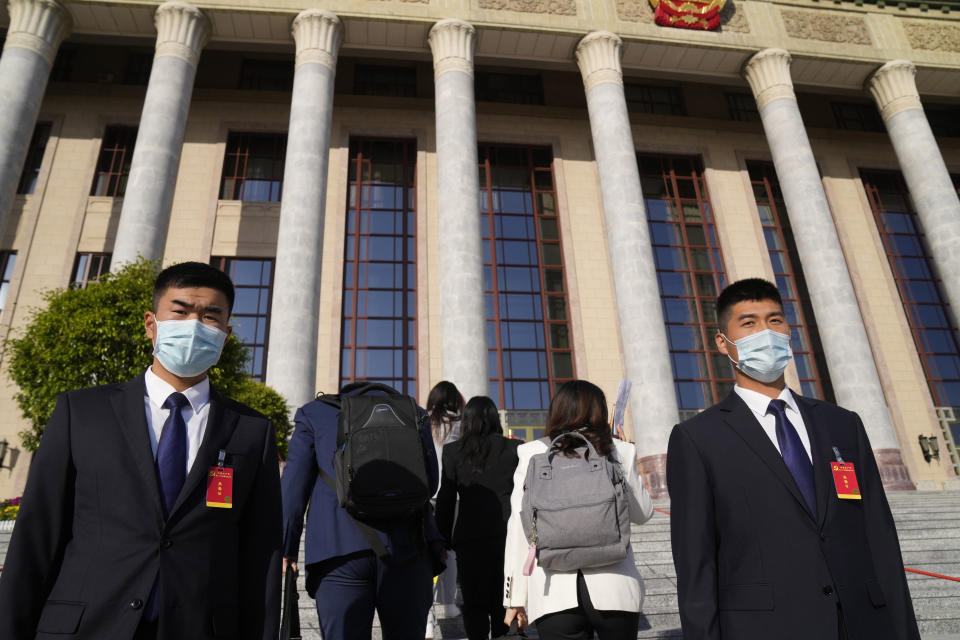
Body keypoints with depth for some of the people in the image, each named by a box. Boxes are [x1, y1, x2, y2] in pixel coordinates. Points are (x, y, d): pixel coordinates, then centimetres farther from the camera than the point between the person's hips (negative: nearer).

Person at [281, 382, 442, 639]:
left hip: (339, 547, -1)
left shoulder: (313, 413, 16)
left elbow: (294, 486, 9)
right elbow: (430, 484, 20)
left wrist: (287, 547, 11)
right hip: (406, 544, 1)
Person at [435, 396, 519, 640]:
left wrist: (443, 539, 7)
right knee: (502, 604, 13)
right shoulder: (515, 449, 0)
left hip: (469, 537, -1)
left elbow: (445, 500, 0)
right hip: (506, 536, 1)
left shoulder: (453, 451, -1)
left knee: (474, 604, 7)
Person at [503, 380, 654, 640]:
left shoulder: (531, 454, -1)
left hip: (555, 594, -1)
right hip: (614, 589, 1)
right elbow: (642, 513, 12)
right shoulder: (620, 452, 0)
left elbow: (519, 528, -2)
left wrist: (516, 598, 5)